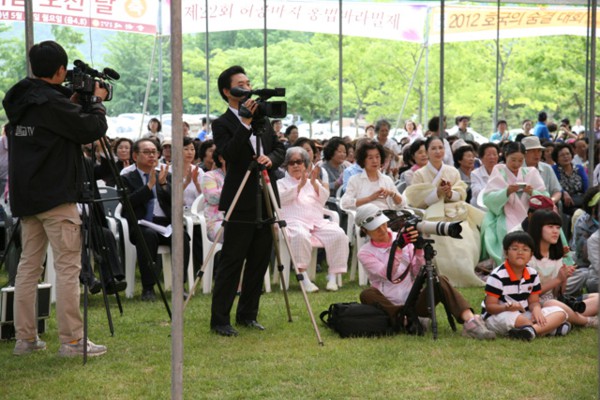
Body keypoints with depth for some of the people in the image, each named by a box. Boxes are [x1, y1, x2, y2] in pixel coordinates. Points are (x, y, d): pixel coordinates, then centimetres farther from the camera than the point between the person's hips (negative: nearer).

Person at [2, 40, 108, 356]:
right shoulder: (52, 103, -16)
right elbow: (94, 129, -13)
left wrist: (73, 103, 16)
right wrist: (96, 102, 4)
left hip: (26, 196, 9)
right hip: (56, 197, -8)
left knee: (28, 265, 11)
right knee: (68, 266, -5)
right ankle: (72, 340, -4)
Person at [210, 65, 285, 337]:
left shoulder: (263, 119, 13)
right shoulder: (222, 124, -6)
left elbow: (280, 148, 12)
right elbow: (229, 155, -21)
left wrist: (270, 158, -10)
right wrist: (245, 124, -26)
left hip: (266, 201, 6)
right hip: (241, 203, -6)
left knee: (259, 262, 10)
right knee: (231, 262, -4)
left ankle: (247, 314, 21)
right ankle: (219, 320, 0)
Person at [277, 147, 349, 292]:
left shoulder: (313, 182, 28)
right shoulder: (281, 183, 19)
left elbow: (324, 198, 10)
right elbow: (281, 198, -3)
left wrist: (314, 183, -7)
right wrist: (300, 185, -14)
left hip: (318, 222, 4)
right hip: (294, 221, -4)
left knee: (339, 234, -25)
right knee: (300, 235, -40)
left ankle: (333, 276, -22)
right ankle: (303, 277, -35)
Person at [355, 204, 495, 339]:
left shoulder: (404, 238, 6)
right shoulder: (365, 253, -1)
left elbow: (419, 274, -2)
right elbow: (388, 275, -20)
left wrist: (418, 249, -17)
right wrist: (398, 246, -30)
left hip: (415, 302, 2)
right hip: (390, 307, -2)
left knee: (440, 280, -25)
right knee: (367, 294, -31)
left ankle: (470, 321, -44)